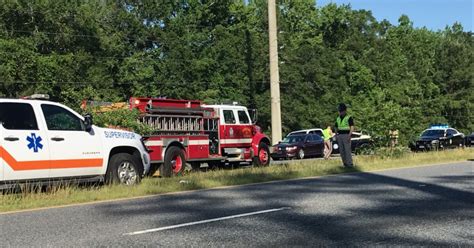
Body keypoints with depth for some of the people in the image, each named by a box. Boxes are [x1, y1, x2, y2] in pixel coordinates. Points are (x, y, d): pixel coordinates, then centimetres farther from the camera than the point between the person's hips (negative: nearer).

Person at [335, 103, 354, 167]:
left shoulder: (349, 118, -4)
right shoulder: (338, 118, 15)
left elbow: (352, 127, -9)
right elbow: (336, 128, 20)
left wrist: (349, 135, -20)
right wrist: (336, 135, 8)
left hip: (346, 135, -6)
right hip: (339, 135, 6)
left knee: (347, 149, -10)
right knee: (341, 150, 4)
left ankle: (350, 164, -8)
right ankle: (345, 163, 9)